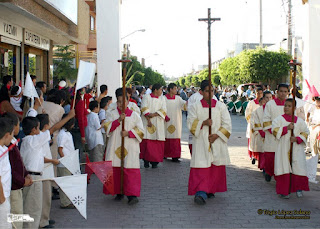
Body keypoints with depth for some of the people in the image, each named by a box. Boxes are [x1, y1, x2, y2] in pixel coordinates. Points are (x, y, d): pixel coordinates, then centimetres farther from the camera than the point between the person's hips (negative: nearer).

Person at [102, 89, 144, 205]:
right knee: (116, 169, 1)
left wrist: (128, 133, -11)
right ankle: (118, 192, 15)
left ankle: (131, 195, -11)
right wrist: (118, 120, -14)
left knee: (131, 170, -9)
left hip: (130, 147, -1)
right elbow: (107, 127, -3)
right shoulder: (113, 114, 9)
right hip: (115, 146, 1)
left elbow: (140, 130, 4)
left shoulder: (134, 115, 8)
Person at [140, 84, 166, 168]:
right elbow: (144, 109, -6)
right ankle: (146, 160, 0)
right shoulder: (146, 97, 4)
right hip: (147, 123, -3)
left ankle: (155, 161, 3)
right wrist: (148, 120, -16)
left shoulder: (162, 98, 14)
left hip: (158, 124, 3)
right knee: (146, 142, -7)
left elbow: (163, 110, 2)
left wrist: (154, 114, -13)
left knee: (157, 143, -3)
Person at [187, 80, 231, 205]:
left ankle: (210, 190, 20)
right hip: (201, 142, -2)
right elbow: (190, 123, -2)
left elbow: (227, 124, 3)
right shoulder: (195, 106, 3)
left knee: (216, 168, 5)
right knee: (201, 167, -11)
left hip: (217, 142, 2)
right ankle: (201, 193, -17)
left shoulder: (221, 106, 4)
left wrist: (217, 135, -9)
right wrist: (203, 123, -17)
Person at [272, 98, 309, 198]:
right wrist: (286, 128, -17)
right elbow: (274, 131, -7)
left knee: (298, 167, -4)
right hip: (283, 148, -1)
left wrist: (297, 138, -10)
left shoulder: (300, 121, 8)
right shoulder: (279, 119, 3)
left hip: (297, 149, 2)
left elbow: (305, 133, 7)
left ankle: (298, 188, 16)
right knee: (284, 168, -5)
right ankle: (284, 191, 5)